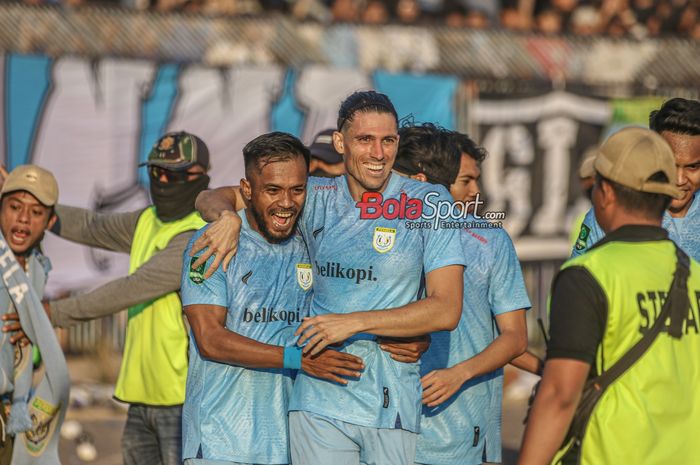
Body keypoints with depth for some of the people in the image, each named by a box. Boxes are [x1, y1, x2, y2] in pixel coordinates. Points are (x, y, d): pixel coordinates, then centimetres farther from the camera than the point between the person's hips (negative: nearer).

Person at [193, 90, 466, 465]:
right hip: (320, 399, 2)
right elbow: (213, 198, 16)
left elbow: (446, 310, -9)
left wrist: (355, 322, -16)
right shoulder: (317, 198, 7)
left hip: (394, 404, -2)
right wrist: (228, 216, -9)